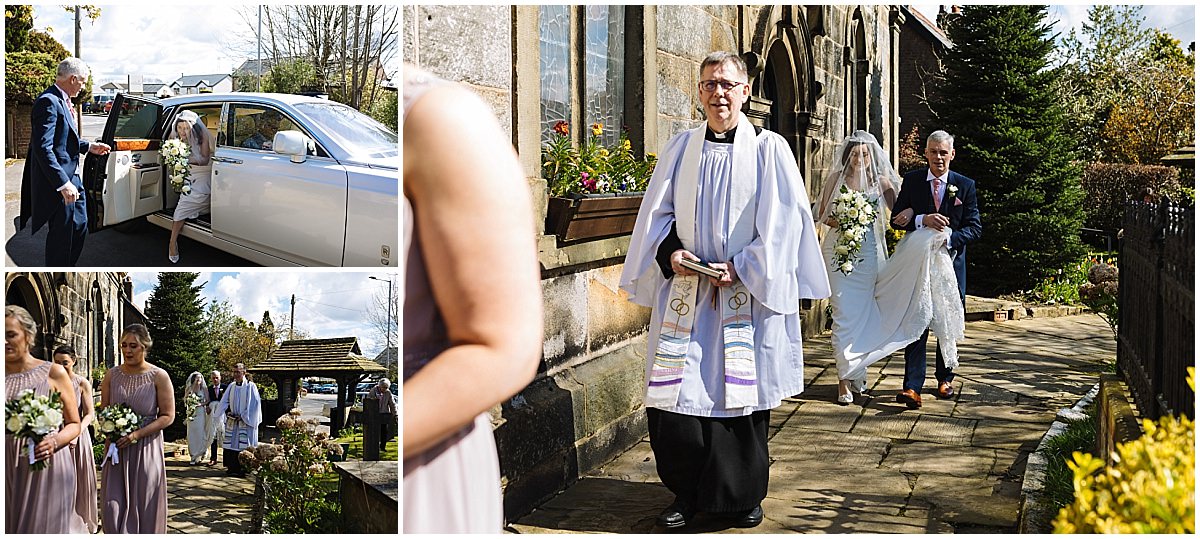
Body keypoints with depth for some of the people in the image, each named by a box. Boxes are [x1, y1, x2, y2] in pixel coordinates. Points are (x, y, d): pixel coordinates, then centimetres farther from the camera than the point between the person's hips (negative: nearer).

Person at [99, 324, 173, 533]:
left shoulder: (159, 376, -6)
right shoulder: (112, 375, 4)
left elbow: (168, 416, -6)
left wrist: (137, 434, -16)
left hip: (146, 449, -3)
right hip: (117, 449, 3)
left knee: (144, 508, 3)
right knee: (112, 507, -1)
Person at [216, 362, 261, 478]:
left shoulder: (250, 386, -6)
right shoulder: (231, 386, 9)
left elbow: (255, 404, -9)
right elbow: (224, 401, 15)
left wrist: (243, 416, -10)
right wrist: (228, 412, -3)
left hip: (245, 422, -5)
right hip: (232, 421, 5)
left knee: (243, 446, -6)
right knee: (230, 445, 6)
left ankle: (242, 469, -2)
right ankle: (232, 468, 12)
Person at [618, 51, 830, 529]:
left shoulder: (768, 149, 1)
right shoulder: (680, 148, 10)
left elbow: (782, 222, -4)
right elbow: (657, 212, 11)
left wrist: (743, 266, -12)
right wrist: (670, 251, -8)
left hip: (745, 292, -2)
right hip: (685, 293, 3)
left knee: (741, 395, 3)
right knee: (675, 396, -1)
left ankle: (744, 495, 19)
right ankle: (687, 493, 16)